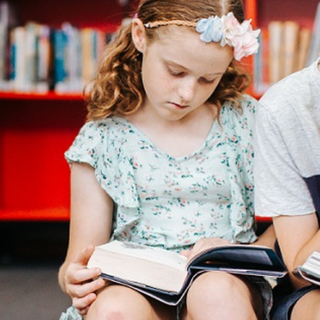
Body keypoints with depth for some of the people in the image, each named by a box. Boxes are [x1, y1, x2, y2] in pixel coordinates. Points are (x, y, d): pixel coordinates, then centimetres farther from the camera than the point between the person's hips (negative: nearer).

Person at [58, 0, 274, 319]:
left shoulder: (245, 121, 6)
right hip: (137, 290, -1)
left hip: (227, 284, 1)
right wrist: (74, 278, -19)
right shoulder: (101, 140, 4)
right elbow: (84, 250, 5)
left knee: (216, 291, -36)